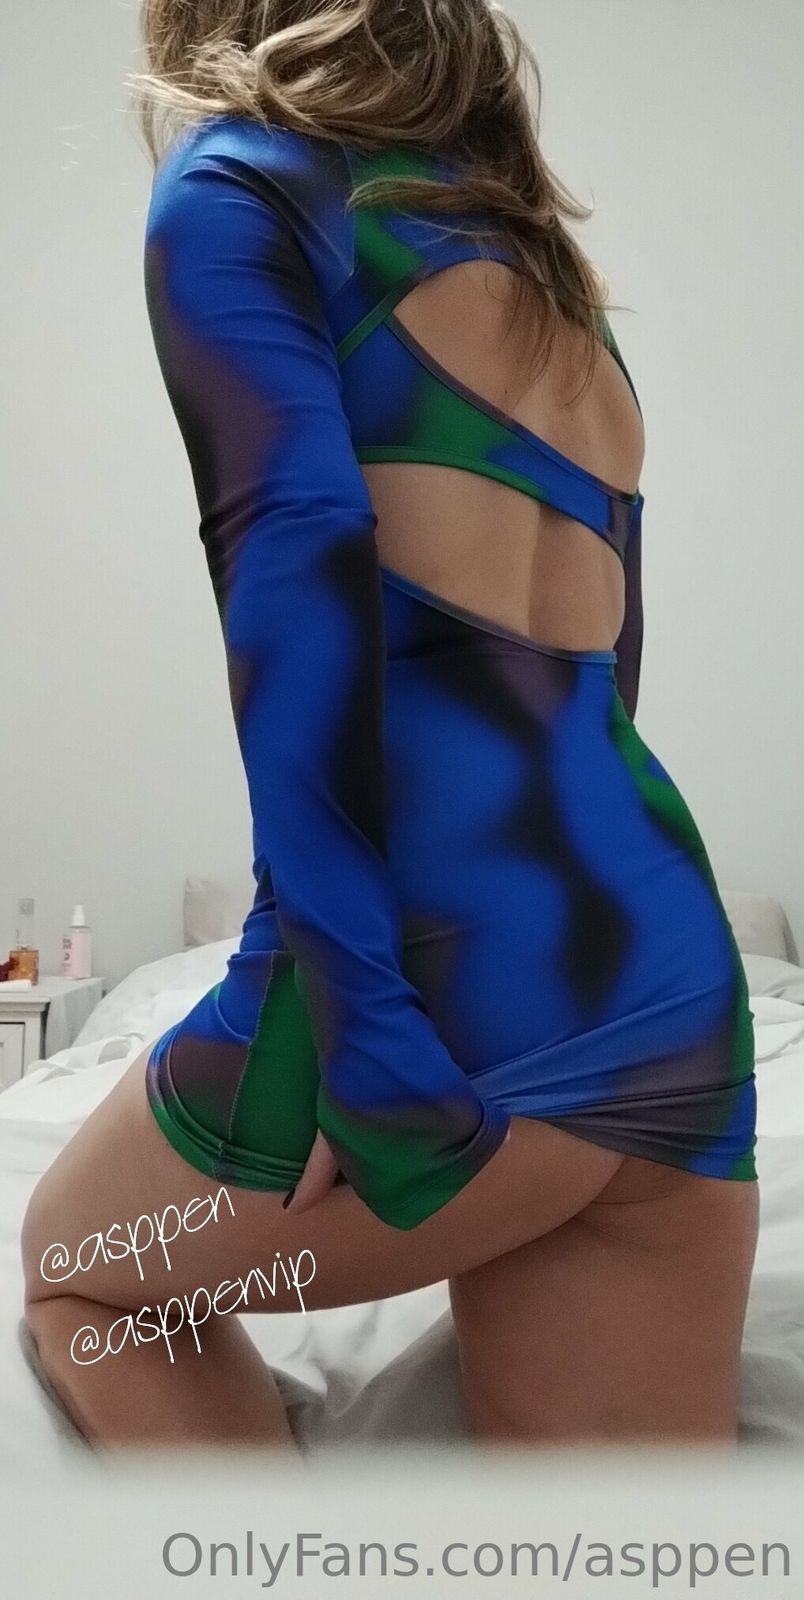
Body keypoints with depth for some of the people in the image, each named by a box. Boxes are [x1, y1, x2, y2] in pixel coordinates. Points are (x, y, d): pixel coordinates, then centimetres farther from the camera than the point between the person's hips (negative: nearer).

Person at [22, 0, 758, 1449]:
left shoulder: (236, 182, 7)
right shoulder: (559, 291, 27)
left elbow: (293, 554, -11)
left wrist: (363, 1027, -16)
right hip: (679, 1007, 7)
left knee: (73, 1272, 22)